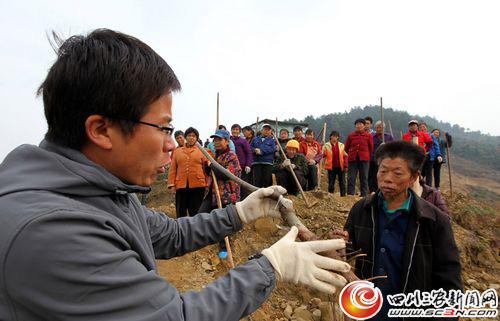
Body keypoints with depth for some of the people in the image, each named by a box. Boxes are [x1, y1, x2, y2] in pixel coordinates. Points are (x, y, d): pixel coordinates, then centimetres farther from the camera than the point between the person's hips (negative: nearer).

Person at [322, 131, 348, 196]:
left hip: (341, 167, 2)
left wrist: (346, 166, -1)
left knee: (342, 183, 6)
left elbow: (345, 156, 8)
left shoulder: (341, 145, 7)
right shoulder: (326, 145, 1)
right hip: (331, 167, -2)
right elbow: (322, 155, -5)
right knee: (331, 183, 4)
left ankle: (343, 196, 15)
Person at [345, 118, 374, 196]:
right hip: (353, 159, 1)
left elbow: (371, 148, 13)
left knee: (364, 178, 4)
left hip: (364, 159, 0)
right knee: (351, 178, -1)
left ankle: (364, 195, 11)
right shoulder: (350, 136, 6)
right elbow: (346, 148, 15)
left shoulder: (369, 136, 4)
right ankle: (350, 195, 6)